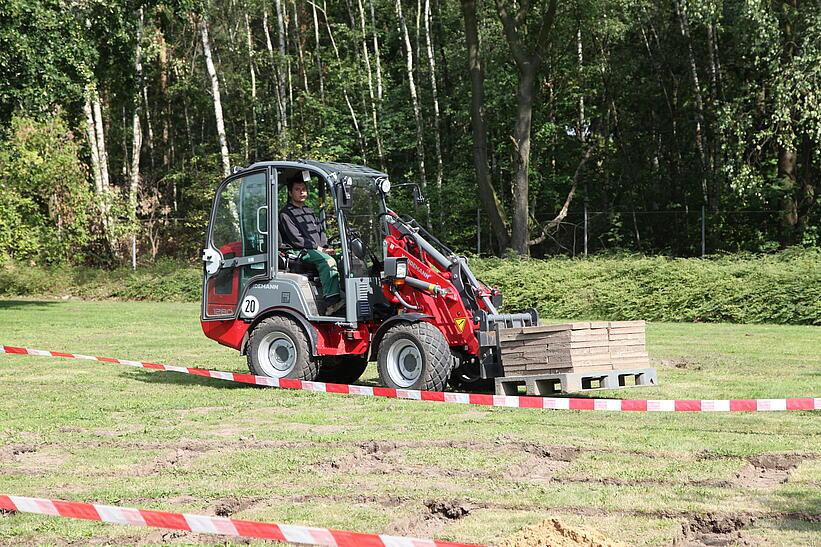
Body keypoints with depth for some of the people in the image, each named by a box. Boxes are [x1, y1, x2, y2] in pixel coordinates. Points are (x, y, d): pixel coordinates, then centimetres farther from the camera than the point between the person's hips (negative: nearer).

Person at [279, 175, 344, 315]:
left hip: (319, 250, 7)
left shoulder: (309, 211, 29)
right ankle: (331, 302, -45)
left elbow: (321, 230, 27)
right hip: (301, 252, -7)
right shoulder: (286, 213, 3)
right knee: (328, 261, -35)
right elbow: (296, 238, -7)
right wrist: (317, 248, -11)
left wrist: (325, 246, 6)